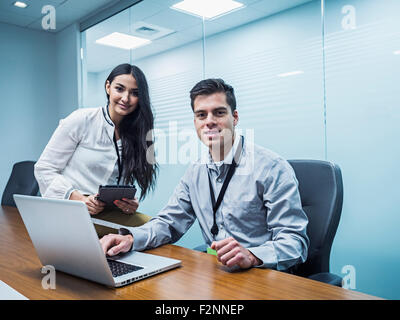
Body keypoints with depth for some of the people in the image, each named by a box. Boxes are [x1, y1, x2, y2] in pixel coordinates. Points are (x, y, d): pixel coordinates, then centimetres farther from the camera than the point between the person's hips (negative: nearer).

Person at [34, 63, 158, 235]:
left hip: (107, 214, 4)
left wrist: (130, 203, -10)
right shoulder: (81, 119, -4)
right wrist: (79, 199, -17)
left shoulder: (134, 134, 11)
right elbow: (44, 169, -3)